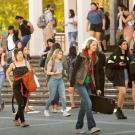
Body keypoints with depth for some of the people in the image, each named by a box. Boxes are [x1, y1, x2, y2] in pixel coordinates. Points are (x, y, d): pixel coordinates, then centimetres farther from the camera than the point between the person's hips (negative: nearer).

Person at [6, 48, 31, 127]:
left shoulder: (26, 63, 5)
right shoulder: (13, 64, 1)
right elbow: (7, 73, 16)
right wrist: (10, 82, 7)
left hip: (25, 86, 3)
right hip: (17, 86, -3)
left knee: (23, 105, 8)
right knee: (21, 104, -13)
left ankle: (16, 119, 28)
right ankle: (22, 121, -10)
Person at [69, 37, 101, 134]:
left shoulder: (94, 57, 9)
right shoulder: (81, 56, -9)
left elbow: (94, 73, 13)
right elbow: (75, 70, -8)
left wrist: (96, 89, 11)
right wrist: (71, 84, -10)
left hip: (89, 84, 6)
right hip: (80, 82, -6)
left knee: (84, 105, 8)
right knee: (88, 103, -16)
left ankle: (78, 127, 16)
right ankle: (91, 127, -17)